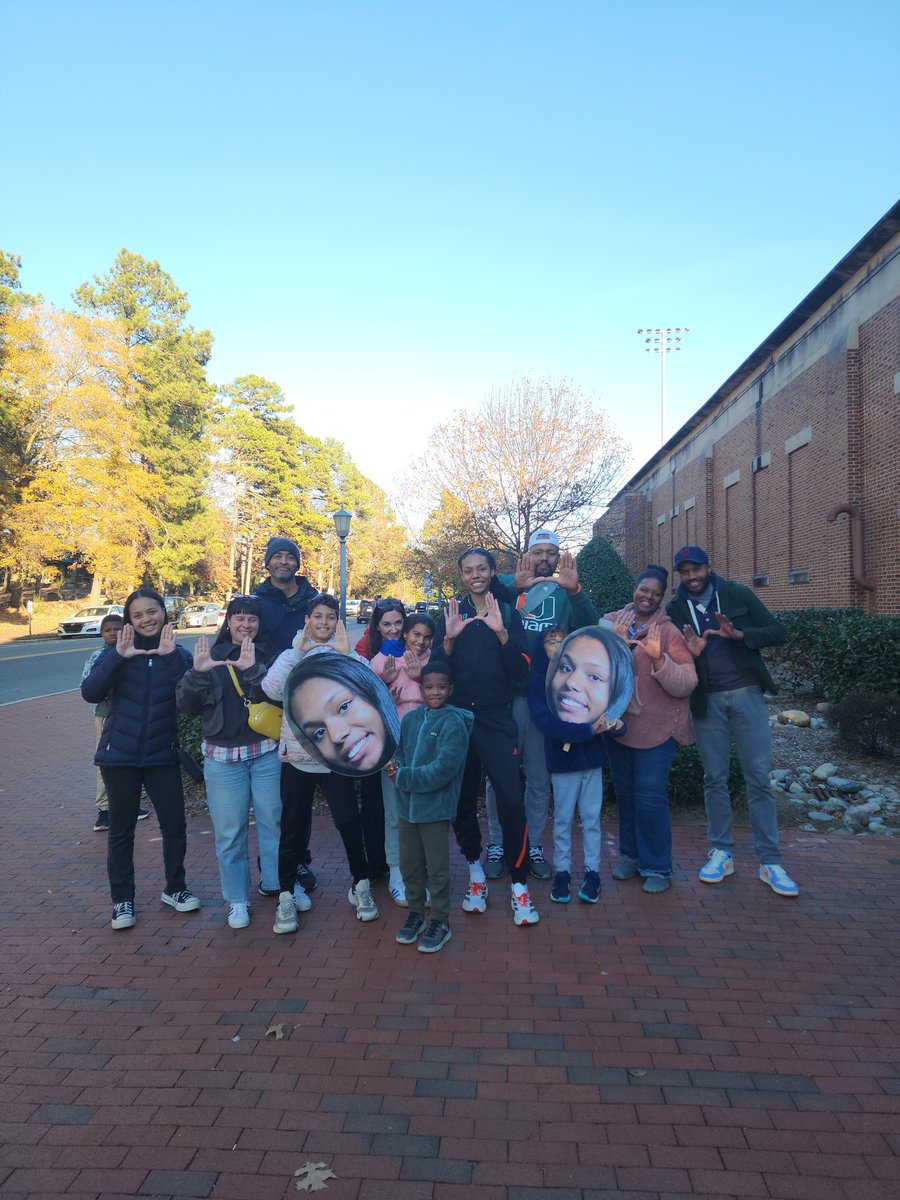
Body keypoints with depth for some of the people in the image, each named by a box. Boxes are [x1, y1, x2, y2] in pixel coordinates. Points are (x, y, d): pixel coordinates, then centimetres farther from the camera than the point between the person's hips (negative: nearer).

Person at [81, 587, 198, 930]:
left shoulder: (178, 654, 1)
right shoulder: (116, 652, 0)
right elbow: (90, 693, -14)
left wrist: (171, 657, -24)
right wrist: (118, 657, -25)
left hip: (163, 755, 1)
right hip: (119, 754, -1)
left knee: (175, 825, 4)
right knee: (121, 830, 9)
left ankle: (175, 888, 25)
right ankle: (122, 900, 22)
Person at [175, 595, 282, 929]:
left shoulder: (269, 655, 2)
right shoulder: (212, 656, 5)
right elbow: (187, 705, -1)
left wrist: (253, 669, -29)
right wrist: (197, 672, -19)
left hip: (266, 751, 0)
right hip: (222, 756, 1)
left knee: (274, 820, 6)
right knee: (229, 831, 5)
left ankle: (275, 882, 26)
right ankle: (237, 899, 19)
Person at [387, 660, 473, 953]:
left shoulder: (454, 723, -16)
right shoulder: (411, 718, 3)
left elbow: (443, 769, -22)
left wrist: (403, 777, -18)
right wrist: (396, 764, -10)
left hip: (436, 807, -6)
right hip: (407, 806, 6)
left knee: (437, 869, 8)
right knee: (410, 864, 18)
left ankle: (440, 921, 25)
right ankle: (416, 913, 37)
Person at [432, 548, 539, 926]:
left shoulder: (508, 614, 5)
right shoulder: (451, 614, 8)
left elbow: (520, 672, -4)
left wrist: (502, 633, -18)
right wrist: (449, 639, -17)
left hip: (496, 720, -1)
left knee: (510, 800, -11)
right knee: (462, 800, 7)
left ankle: (519, 886, 0)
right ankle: (476, 874, 26)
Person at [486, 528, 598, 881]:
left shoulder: (566, 594, 8)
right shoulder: (506, 584, 5)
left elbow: (590, 627, -10)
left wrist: (574, 590, -26)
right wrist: (515, 588, -31)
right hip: (504, 694, -1)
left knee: (540, 778, 10)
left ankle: (534, 845, 24)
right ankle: (497, 845, 18)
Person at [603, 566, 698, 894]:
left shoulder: (670, 631, -6)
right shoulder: (611, 623, 3)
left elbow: (686, 684, -13)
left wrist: (659, 657, -26)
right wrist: (615, 642, -22)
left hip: (657, 728, -3)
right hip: (618, 724, 4)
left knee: (650, 797, -4)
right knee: (625, 793, 16)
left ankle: (657, 867, 13)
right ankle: (630, 854, 33)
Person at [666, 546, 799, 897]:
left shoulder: (737, 594, -1)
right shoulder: (675, 610, 2)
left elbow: (777, 632, -3)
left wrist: (739, 634, -20)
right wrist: (689, 653, -19)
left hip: (746, 694, -1)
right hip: (706, 701, 1)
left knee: (759, 778, 0)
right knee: (714, 778, 8)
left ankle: (770, 862, 8)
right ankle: (721, 853, 20)